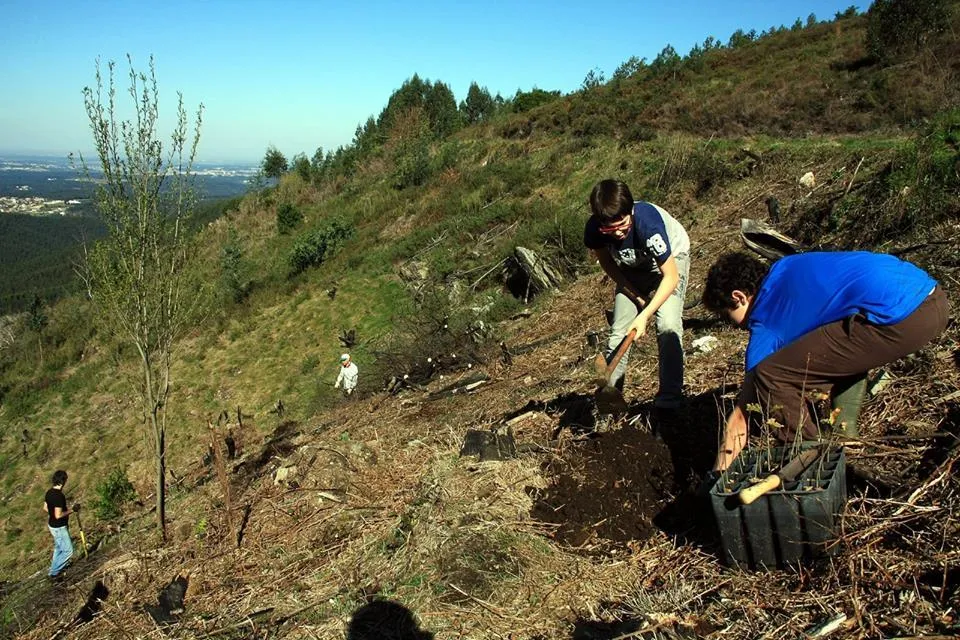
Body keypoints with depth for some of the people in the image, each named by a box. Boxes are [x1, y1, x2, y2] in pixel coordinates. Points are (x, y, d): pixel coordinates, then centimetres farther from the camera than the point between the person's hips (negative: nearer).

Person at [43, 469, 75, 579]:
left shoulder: (49, 492, -2)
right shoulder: (59, 495, -30)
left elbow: (45, 508, 12)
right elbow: (58, 515, -29)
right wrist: (71, 510, -19)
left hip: (52, 525, 9)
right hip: (59, 527, -9)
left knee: (58, 547, 27)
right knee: (68, 550, 3)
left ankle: (56, 566, 43)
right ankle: (53, 572, 9)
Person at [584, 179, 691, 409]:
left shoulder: (647, 223, -41)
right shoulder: (593, 229, -30)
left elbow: (671, 276, -33)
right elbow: (606, 262, -8)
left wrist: (645, 315, -39)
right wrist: (636, 296, -15)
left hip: (671, 259, -3)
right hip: (632, 269, 4)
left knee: (668, 325, -22)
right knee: (618, 332, -2)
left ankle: (670, 397, -9)